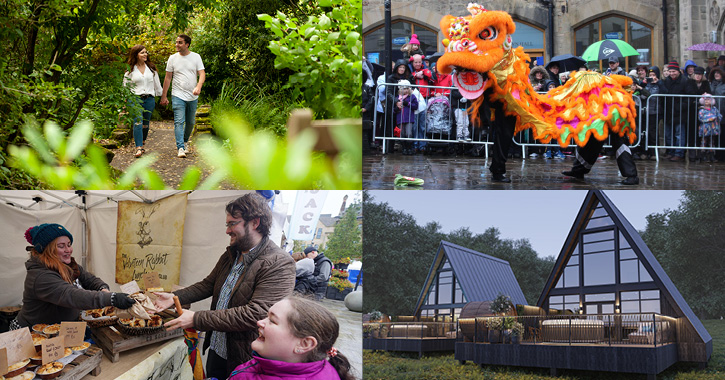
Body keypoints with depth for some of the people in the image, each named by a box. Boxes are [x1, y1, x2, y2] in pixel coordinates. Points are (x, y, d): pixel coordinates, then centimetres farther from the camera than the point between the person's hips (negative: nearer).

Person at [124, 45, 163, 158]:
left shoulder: (151, 68, 11)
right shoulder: (130, 70, 3)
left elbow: (157, 84, 17)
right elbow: (125, 86, 7)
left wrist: (161, 97, 18)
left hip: (149, 99, 3)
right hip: (135, 99, -3)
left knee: (146, 123, 10)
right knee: (138, 123, -16)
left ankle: (142, 145, 25)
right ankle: (138, 148, -21)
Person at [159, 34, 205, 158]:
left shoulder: (196, 57, 2)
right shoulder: (173, 58, 2)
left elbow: (202, 74, -4)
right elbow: (168, 78, 6)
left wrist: (198, 87, -24)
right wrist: (163, 96, 5)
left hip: (192, 96, 2)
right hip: (178, 96, -2)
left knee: (190, 122, 12)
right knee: (179, 122, -13)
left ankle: (185, 141, 34)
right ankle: (180, 148, -17)